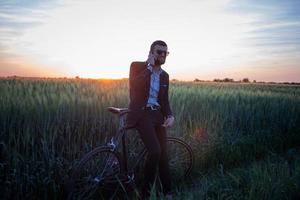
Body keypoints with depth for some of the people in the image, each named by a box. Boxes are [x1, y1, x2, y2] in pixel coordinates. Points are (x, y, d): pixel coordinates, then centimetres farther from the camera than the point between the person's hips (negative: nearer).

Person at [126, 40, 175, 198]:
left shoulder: (164, 75, 12)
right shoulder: (137, 66, -2)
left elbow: (164, 101, 13)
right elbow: (134, 86, -22)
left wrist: (170, 116, -6)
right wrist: (149, 66, -14)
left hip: (157, 115, 6)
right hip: (141, 114, -6)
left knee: (163, 154, 6)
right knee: (155, 151, -21)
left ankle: (167, 192, 21)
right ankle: (146, 191, 0)